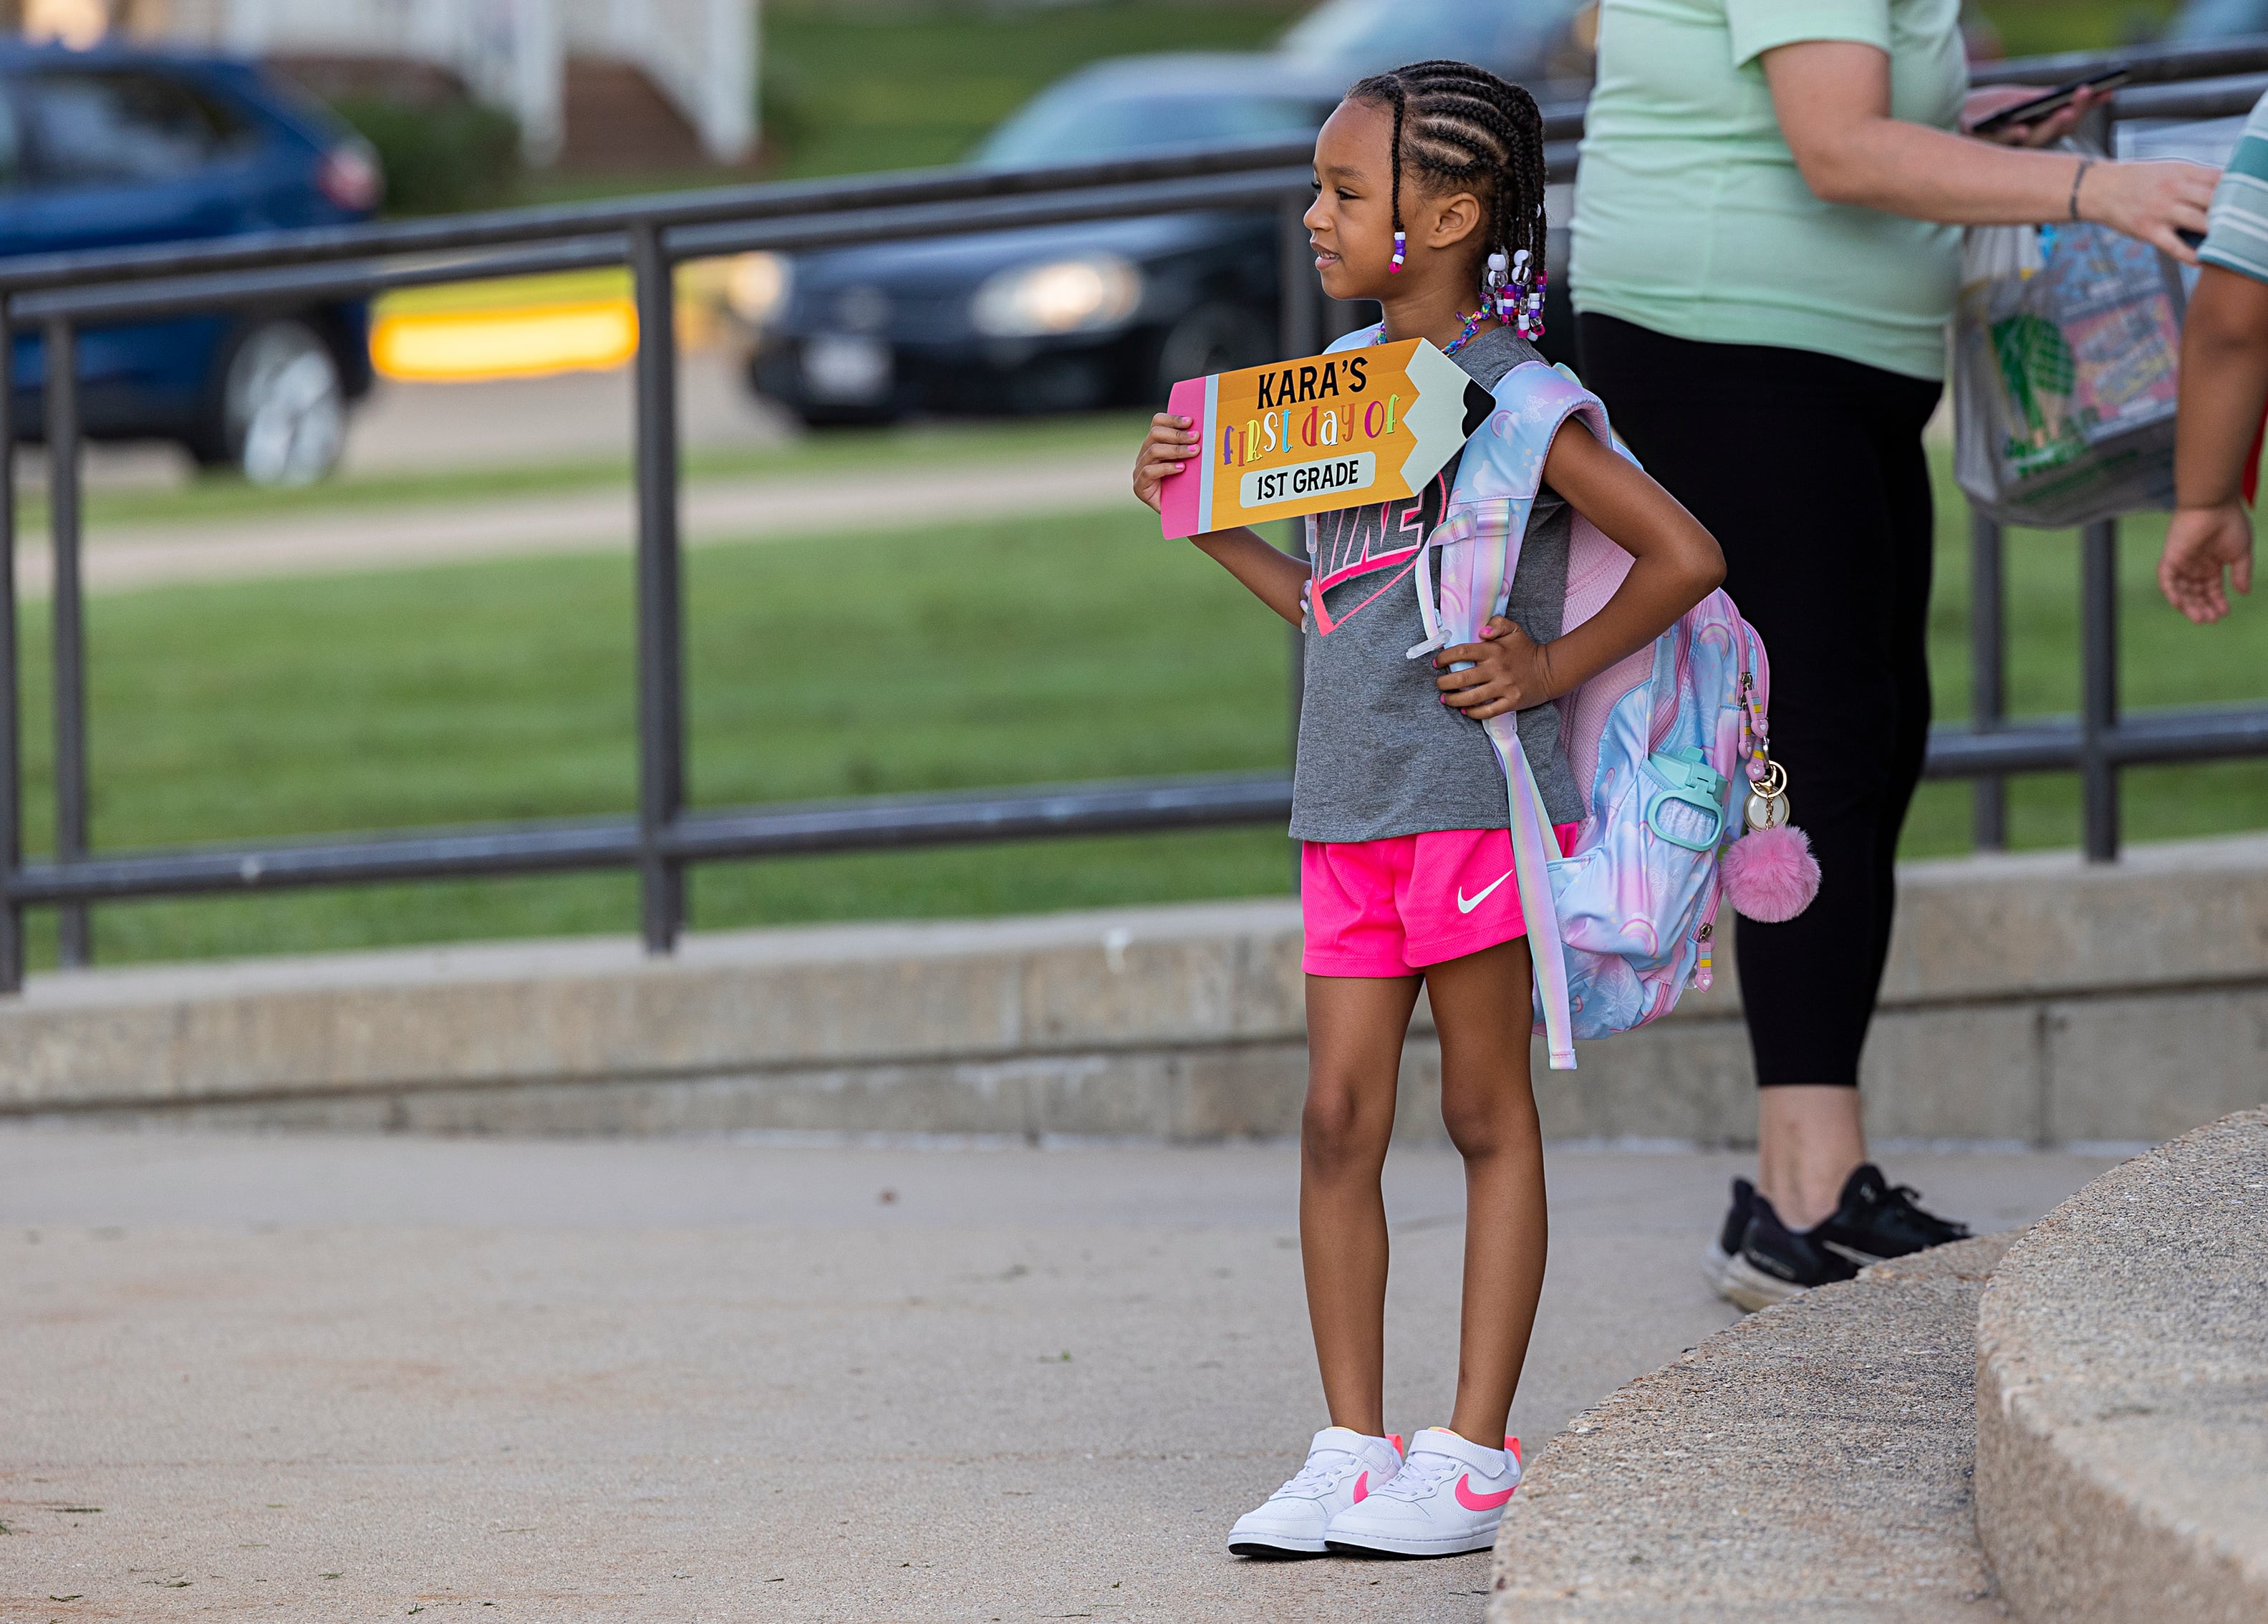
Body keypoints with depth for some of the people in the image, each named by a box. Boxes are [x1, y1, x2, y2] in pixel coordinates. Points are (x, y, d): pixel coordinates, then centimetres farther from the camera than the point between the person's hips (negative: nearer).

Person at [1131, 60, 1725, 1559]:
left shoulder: (1508, 389, -9)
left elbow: (1686, 554, -12)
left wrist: (1550, 669, -10)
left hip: (1474, 793, -7)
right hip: (1350, 805, 7)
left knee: (1487, 1114, 1)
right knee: (1340, 1116, 3)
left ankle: (1474, 1462, 3)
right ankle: (1353, 1452, 8)